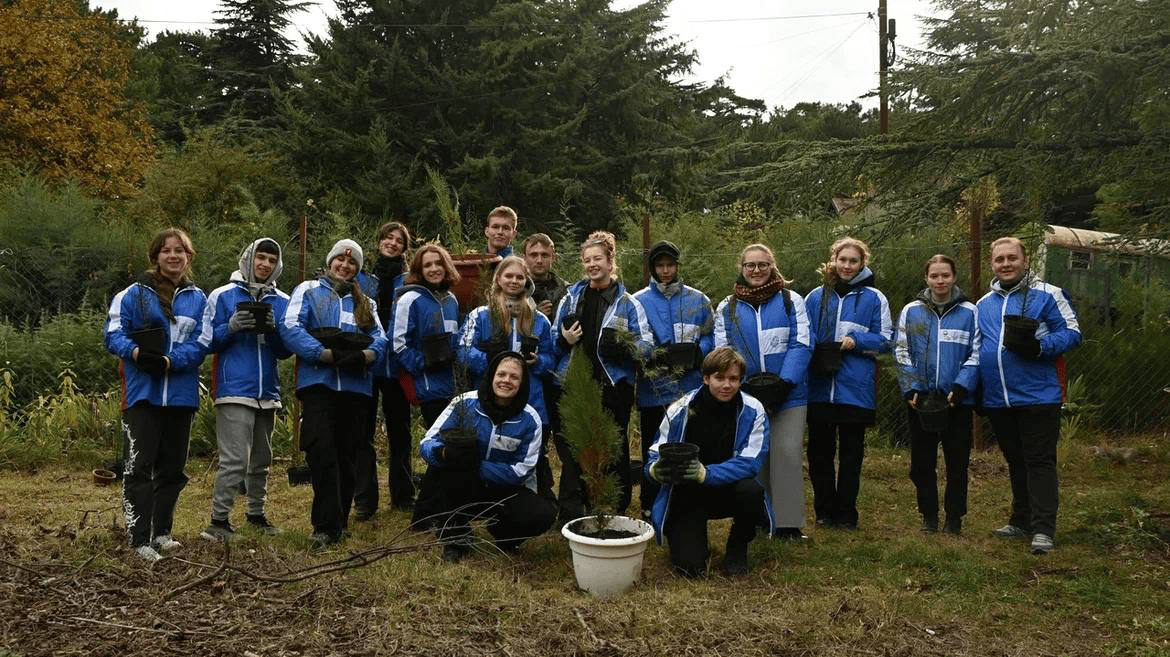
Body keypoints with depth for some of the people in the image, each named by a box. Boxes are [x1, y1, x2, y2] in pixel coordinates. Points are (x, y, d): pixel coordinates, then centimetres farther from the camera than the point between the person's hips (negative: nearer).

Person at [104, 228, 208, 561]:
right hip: (142, 393, -3)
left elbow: (200, 344, -2)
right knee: (139, 465, -8)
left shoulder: (198, 299, 8)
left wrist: (170, 361, -19)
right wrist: (135, 351, -24)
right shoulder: (134, 294, 3)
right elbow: (114, 333, -3)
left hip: (181, 393, 3)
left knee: (172, 467, 11)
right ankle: (140, 538, -6)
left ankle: (162, 532, 23)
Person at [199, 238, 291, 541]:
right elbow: (208, 342, 0)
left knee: (261, 460, 16)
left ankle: (256, 514, 29)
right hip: (234, 391, -5)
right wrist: (232, 327, -16)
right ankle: (218, 521, -4)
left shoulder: (282, 302, 9)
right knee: (235, 460, -12)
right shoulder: (223, 296, 0)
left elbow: (285, 350, 7)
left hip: (268, 392, 5)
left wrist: (273, 329, -12)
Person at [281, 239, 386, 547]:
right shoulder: (308, 290, 10)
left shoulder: (365, 302, 22)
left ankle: (338, 522, 17)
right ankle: (328, 525, -13)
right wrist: (326, 354, -17)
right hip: (317, 382, -4)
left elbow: (379, 337, 8)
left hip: (355, 386, 4)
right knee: (322, 452, -15)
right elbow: (290, 328, -6)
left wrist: (365, 355, -15)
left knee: (345, 455, 8)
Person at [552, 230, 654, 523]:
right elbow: (553, 341, 17)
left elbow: (647, 345, -2)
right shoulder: (571, 298, 12)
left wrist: (624, 345, -23)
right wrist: (564, 341, -6)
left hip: (613, 387, -2)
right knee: (571, 447, 0)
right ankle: (571, 514, 10)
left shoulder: (627, 303, 3)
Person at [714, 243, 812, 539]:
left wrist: (783, 384, -17)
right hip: (746, 396, 2)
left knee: (786, 453, -7)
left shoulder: (791, 301, 3)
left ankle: (788, 521, 1)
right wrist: (745, 388, -10)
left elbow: (801, 345, -5)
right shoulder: (727, 308, 8)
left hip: (788, 395, -2)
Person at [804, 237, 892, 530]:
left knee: (851, 454, 5)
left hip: (856, 389, -2)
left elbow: (885, 339, 2)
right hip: (819, 388, 2)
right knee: (819, 452, 5)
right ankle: (825, 510, 18)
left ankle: (846, 514, 14)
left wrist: (856, 341, -13)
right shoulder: (815, 297, 10)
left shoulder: (874, 298, 4)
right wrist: (811, 353, -9)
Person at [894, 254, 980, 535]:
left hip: (957, 400, -1)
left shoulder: (970, 312, 0)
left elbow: (977, 354, -2)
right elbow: (901, 353, 2)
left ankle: (954, 517, 18)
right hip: (921, 400, 2)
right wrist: (911, 389, -9)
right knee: (922, 462, 8)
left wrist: (960, 388, -13)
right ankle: (929, 515, 21)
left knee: (957, 461, 6)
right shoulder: (911, 311, 4)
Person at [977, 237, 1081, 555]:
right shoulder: (983, 304, 15)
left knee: (1040, 462, -5)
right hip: (997, 400, 6)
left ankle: (1043, 529, -4)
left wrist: (1041, 346, -22)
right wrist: (974, 387, 9)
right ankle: (1021, 521, 27)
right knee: (1015, 462, 16)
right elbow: (976, 347, 23)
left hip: (1037, 396, -6)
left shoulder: (1047, 294, -2)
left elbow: (1072, 332, -6)